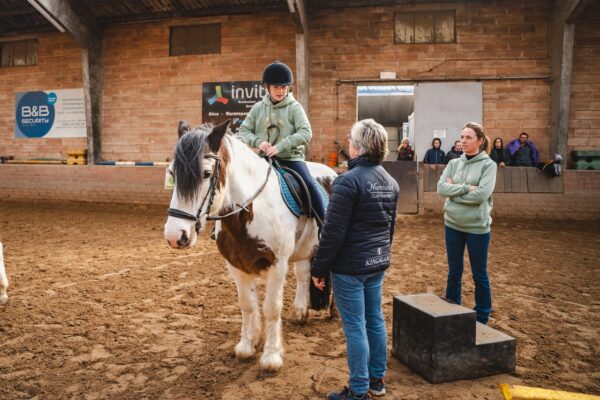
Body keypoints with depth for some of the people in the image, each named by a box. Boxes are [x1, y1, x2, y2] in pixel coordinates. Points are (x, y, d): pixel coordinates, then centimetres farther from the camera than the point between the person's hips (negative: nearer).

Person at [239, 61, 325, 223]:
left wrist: (280, 146, -23)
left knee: (309, 185, -22)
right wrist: (258, 142, -15)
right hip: (265, 158, 4)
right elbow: (243, 131, 7)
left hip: (291, 157, -3)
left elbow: (306, 133, -14)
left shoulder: (294, 107, -3)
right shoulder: (258, 108, 6)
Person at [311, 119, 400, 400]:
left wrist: (318, 268, -12)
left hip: (350, 265, -8)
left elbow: (333, 232, -20)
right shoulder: (390, 182, 7)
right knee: (375, 319, 17)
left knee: (355, 326, 2)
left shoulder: (348, 181, -19)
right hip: (378, 263, 8)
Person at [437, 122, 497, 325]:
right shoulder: (454, 163, 4)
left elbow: (482, 194, -21)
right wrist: (466, 188, -19)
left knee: (479, 275, 10)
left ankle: (482, 318, 26)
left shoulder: (488, 165, -8)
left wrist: (454, 190, -13)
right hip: (453, 224, 4)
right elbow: (441, 187, -9)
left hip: (477, 226, -4)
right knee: (454, 273, 15)